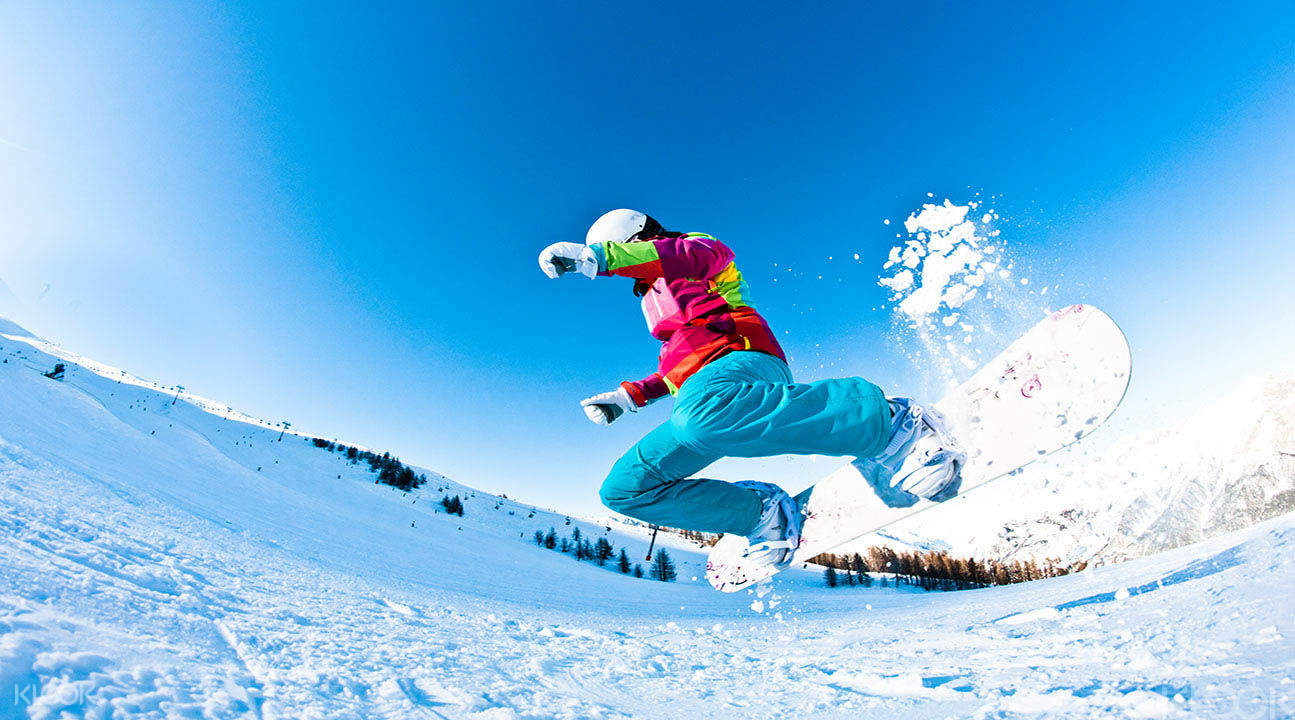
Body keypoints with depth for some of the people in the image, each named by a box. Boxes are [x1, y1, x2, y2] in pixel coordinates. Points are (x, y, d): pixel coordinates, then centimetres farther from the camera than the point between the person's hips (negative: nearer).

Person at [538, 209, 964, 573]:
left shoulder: (698, 248, 17)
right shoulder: (660, 294, 39)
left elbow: (689, 256, -11)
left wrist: (598, 257, -21)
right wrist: (630, 396, 29)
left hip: (738, 361, -8)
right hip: (704, 392, 9)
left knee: (703, 413, -44)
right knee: (623, 489, 0)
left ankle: (889, 425, -31)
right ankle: (763, 514, -6)